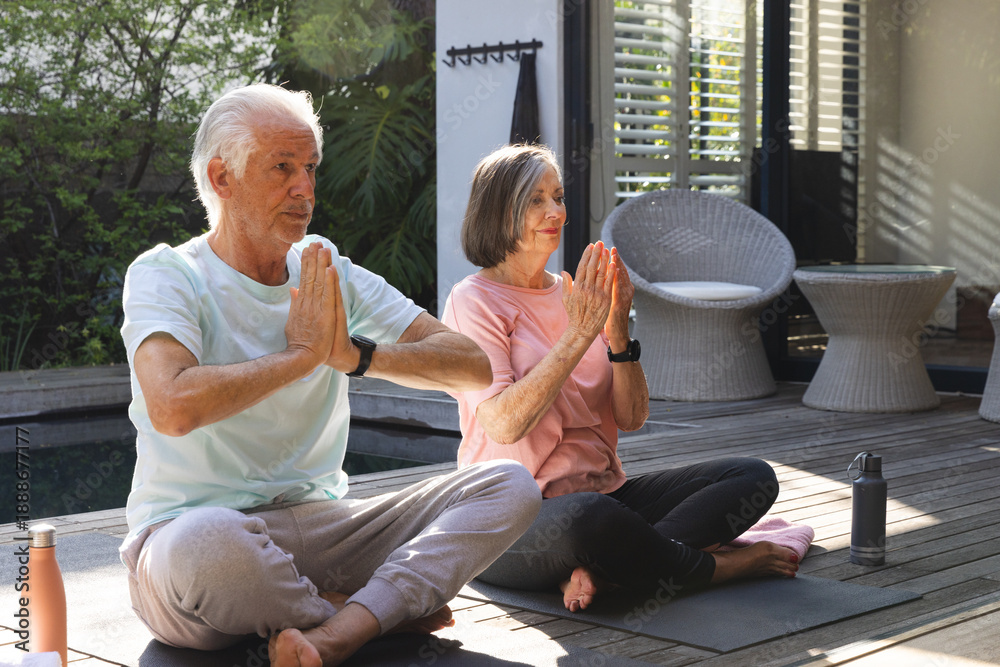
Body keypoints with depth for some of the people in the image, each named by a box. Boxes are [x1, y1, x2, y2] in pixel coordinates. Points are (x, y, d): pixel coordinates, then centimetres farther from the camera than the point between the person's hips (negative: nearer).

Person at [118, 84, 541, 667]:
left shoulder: (331, 277, 10)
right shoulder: (166, 276, -5)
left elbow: (474, 366, 3)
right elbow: (173, 407, -26)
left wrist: (356, 353, -14)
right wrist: (302, 353, -14)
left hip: (320, 523, 5)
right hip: (187, 525, -5)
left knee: (510, 485, -10)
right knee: (206, 542, -42)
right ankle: (386, 609, -12)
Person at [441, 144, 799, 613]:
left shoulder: (577, 296, 13)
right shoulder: (474, 301, -5)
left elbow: (631, 418, 7)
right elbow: (504, 424, -20)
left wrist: (618, 332, -9)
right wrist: (579, 333, -18)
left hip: (603, 494, 7)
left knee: (754, 477, -7)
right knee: (586, 516, -42)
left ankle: (600, 570, -25)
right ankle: (712, 567, -12)